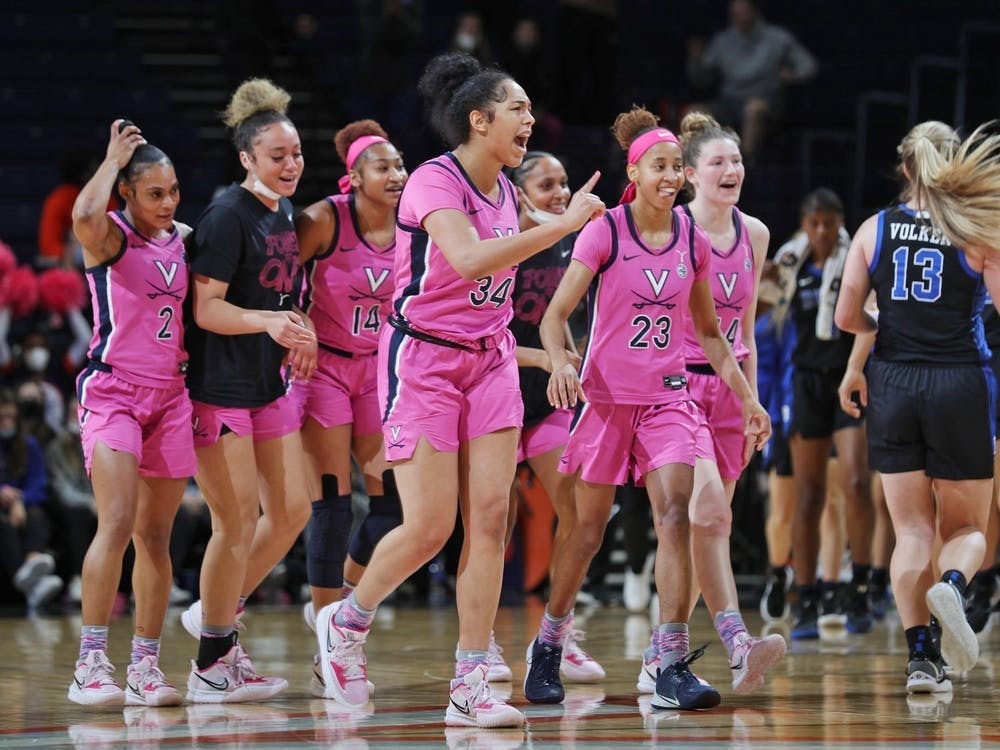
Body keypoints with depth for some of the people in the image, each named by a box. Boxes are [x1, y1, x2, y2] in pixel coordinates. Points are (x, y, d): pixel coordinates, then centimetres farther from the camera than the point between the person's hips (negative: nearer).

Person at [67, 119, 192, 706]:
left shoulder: (185, 239, 11)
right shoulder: (111, 236, -6)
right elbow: (84, 216, -30)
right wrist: (114, 158, -16)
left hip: (171, 395, 6)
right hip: (114, 392, -6)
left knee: (156, 536, 6)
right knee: (117, 525, -18)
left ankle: (147, 667, 11)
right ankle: (91, 665, -16)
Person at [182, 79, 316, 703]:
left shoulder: (286, 214, 10)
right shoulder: (229, 216, -15)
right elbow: (206, 308, -18)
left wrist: (300, 330, 2)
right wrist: (266, 321, -33)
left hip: (270, 384, 8)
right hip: (220, 387, -8)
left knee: (292, 511, 7)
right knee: (237, 522, -5)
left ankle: (217, 614, 25)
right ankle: (212, 665, 6)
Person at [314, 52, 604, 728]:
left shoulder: (503, 189, 9)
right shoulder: (434, 182, -15)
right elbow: (470, 260, -33)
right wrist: (563, 225, -32)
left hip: (490, 361, 7)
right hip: (423, 361, -7)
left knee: (490, 518, -4)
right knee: (430, 527, -9)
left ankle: (470, 687, -3)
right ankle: (347, 622, 19)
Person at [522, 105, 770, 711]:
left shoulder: (692, 239, 5)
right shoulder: (605, 231, -6)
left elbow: (708, 332, 15)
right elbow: (556, 315, -8)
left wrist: (748, 398, 10)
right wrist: (561, 363, -28)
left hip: (669, 398, 3)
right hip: (607, 395, -3)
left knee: (677, 513, -16)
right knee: (589, 531, 4)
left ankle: (672, 669, -18)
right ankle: (547, 650, 25)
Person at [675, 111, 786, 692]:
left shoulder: (754, 234, 9)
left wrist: (752, 405, 17)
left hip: (729, 390, 6)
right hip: (677, 382, -6)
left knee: (705, 524, 7)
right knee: (711, 512, -22)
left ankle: (665, 651, 19)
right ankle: (739, 646, -29)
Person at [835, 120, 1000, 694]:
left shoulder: (875, 230, 2)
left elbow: (847, 316, 2)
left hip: (894, 385, 2)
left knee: (913, 530, 7)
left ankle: (921, 656, -4)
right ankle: (952, 585, -23)